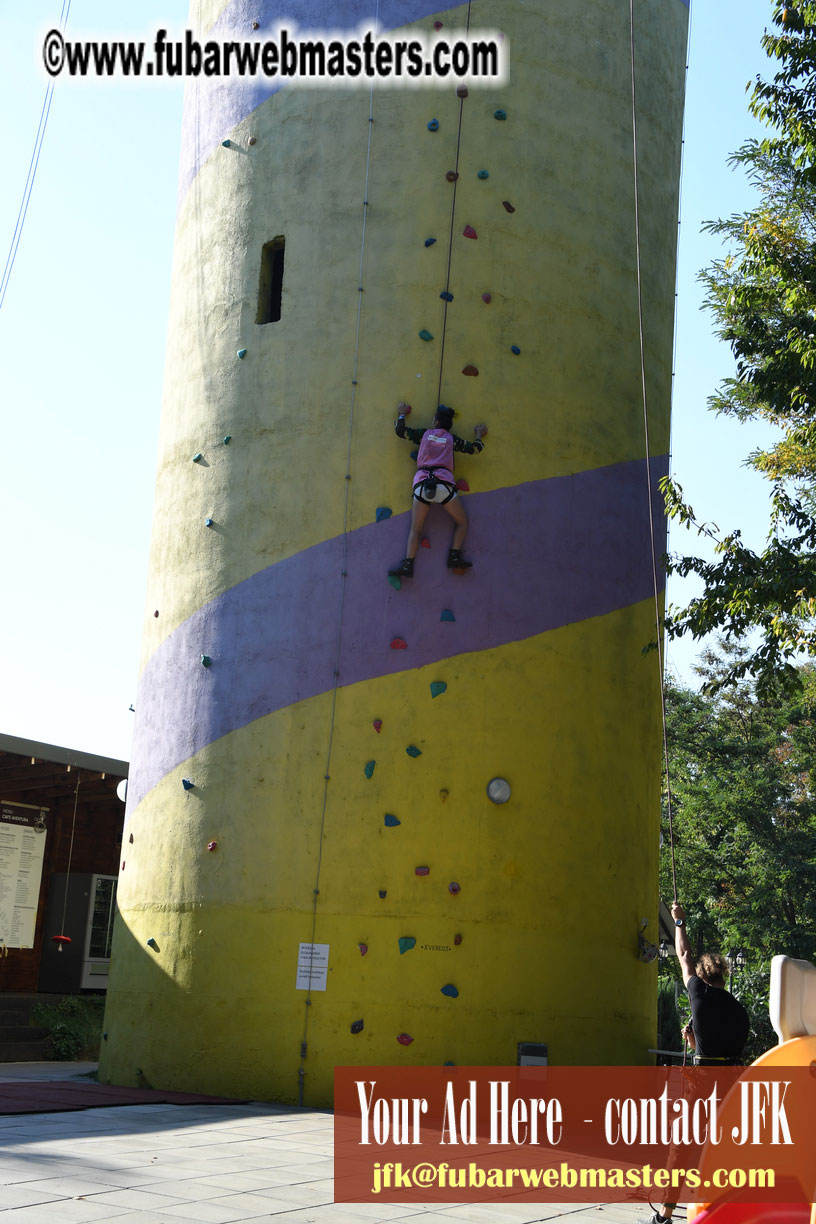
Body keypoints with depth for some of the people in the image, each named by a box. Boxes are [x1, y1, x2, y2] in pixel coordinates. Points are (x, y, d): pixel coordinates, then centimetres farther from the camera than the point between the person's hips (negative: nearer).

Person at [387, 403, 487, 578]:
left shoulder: (424, 434, 13)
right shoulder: (451, 439, 13)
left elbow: (400, 431, 17)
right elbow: (474, 449, 17)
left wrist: (402, 414, 35)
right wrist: (479, 435, 36)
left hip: (422, 484, 1)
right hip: (443, 484, -1)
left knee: (414, 529, 4)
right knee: (462, 522, 13)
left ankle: (407, 565, -9)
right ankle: (454, 557, -4)